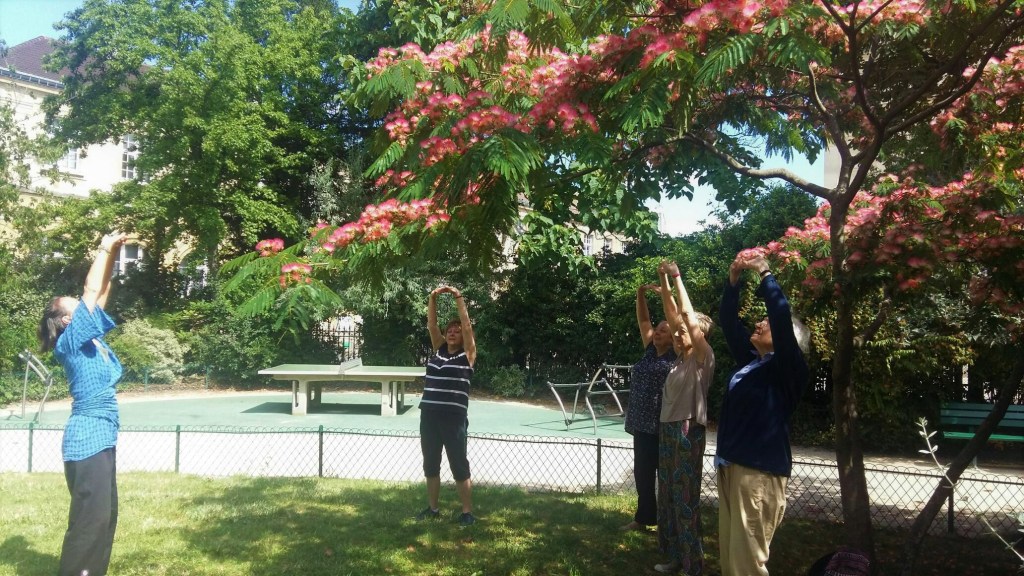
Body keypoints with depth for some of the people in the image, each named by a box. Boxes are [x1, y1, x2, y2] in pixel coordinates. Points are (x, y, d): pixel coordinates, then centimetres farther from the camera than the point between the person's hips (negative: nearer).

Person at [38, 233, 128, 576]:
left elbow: (101, 294, 13)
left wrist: (113, 255, 7)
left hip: (102, 438, 9)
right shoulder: (70, 342, -9)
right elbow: (91, 291, -14)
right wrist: (104, 249, -8)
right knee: (90, 519, -6)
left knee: (106, 515, 14)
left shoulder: (91, 340, 12)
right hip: (87, 440, -9)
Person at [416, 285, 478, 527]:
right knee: (430, 465, 14)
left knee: (459, 466, 0)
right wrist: (433, 298, -5)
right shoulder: (438, 349, 13)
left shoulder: (467, 354, 1)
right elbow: (431, 324, 6)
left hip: (454, 417, -5)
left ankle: (467, 512, 9)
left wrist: (458, 297, -10)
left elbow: (467, 325, -8)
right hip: (429, 415, 5)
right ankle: (432, 508, 28)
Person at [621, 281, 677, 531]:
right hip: (642, 422, 7)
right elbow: (643, 320, 11)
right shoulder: (650, 351, 11)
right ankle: (644, 517, 27)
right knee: (642, 473, 14)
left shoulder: (676, 355, -5)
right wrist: (641, 293, 0)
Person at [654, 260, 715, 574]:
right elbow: (673, 314, 13)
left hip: (688, 432, -8)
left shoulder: (703, 357, -8)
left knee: (686, 499, -3)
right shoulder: (682, 357, 11)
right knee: (669, 496, 14)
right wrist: (664, 281, 9)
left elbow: (688, 315, -16)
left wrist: (677, 277, -13)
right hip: (668, 430, 8)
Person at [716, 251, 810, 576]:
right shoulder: (749, 360, 14)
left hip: (760, 470, -8)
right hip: (730, 465, 8)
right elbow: (728, 321, 18)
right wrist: (734, 281, 8)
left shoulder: (787, 368, -6)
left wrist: (764, 273, -12)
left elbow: (781, 315, -19)